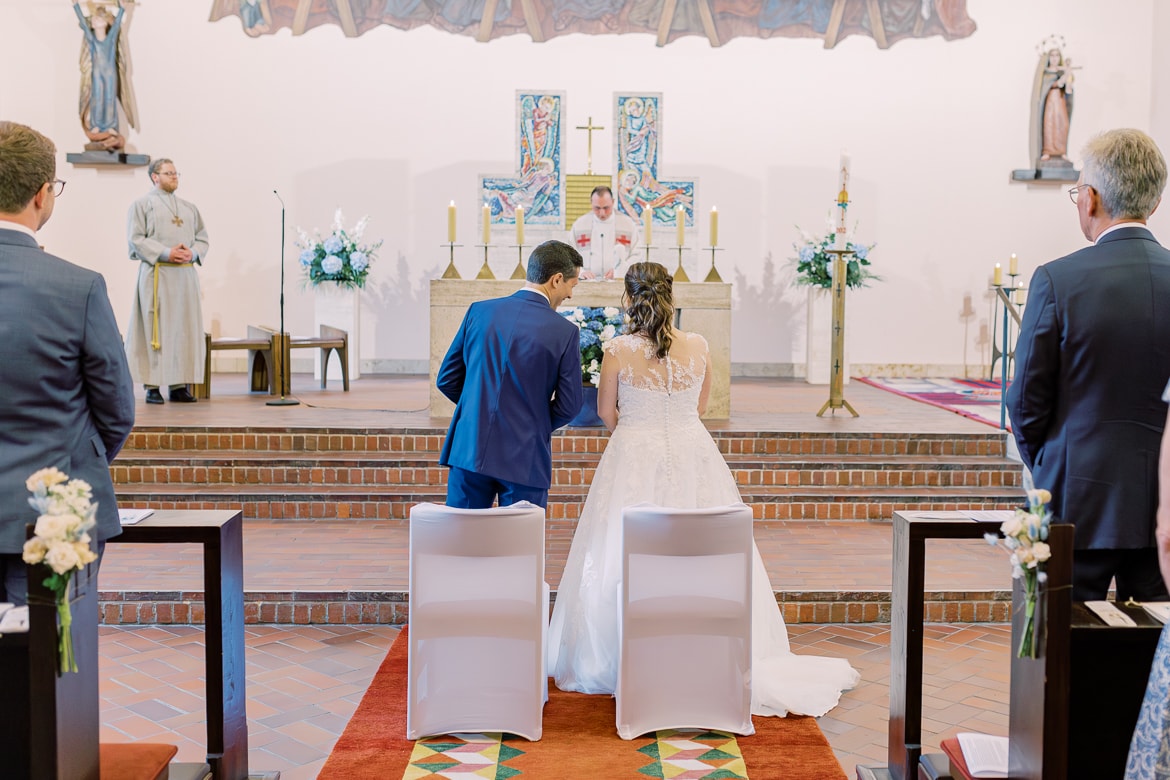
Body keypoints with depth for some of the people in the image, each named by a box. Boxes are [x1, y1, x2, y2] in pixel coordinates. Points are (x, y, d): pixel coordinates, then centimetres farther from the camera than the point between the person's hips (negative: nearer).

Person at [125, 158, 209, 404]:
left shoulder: (189, 208, 19)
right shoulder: (142, 204, 4)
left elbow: (202, 238, 15)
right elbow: (136, 238, -5)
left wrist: (193, 253, -7)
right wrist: (165, 253, -16)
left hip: (185, 275, 5)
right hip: (157, 275, -5)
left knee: (185, 327, 2)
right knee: (156, 328, -6)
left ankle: (179, 385, 7)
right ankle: (152, 386, -2)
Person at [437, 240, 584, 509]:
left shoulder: (479, 311, 2)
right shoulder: (565, 332, -7)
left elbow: (446, 379, 7)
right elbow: (568, 406, -3)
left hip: (469, 450, 3)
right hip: (525, 458, -3)